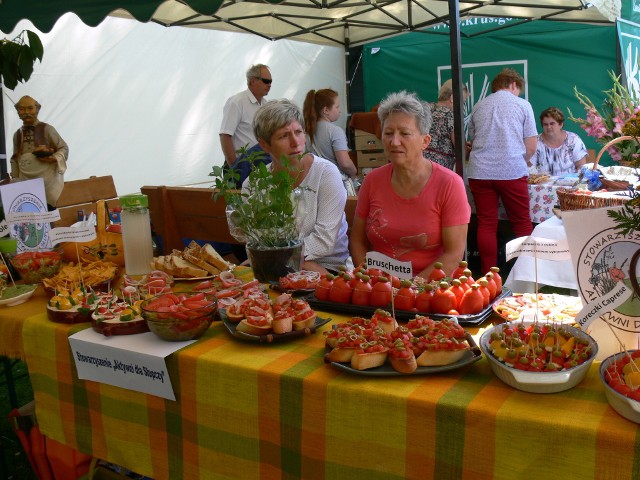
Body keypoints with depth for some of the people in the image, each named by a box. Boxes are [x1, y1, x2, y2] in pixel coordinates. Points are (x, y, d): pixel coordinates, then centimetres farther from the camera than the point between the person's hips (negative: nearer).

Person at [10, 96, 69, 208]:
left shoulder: (47, 129, -1)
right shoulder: (17, 134, 12)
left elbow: (64, 148, 2)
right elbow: (14, 160, 18)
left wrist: (54, 158, -16)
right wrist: (15, 179, 12)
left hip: (48, 183, -4)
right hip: (26, 184, 4)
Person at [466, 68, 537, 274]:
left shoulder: (479, 106, 16)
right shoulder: (522, 105, 6)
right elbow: (531, 145, 5)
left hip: (479, 172, 3)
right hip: (512, 171, -2)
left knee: (486, 225, 6)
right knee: (522, 224, 8)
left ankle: (489, 275, 8)